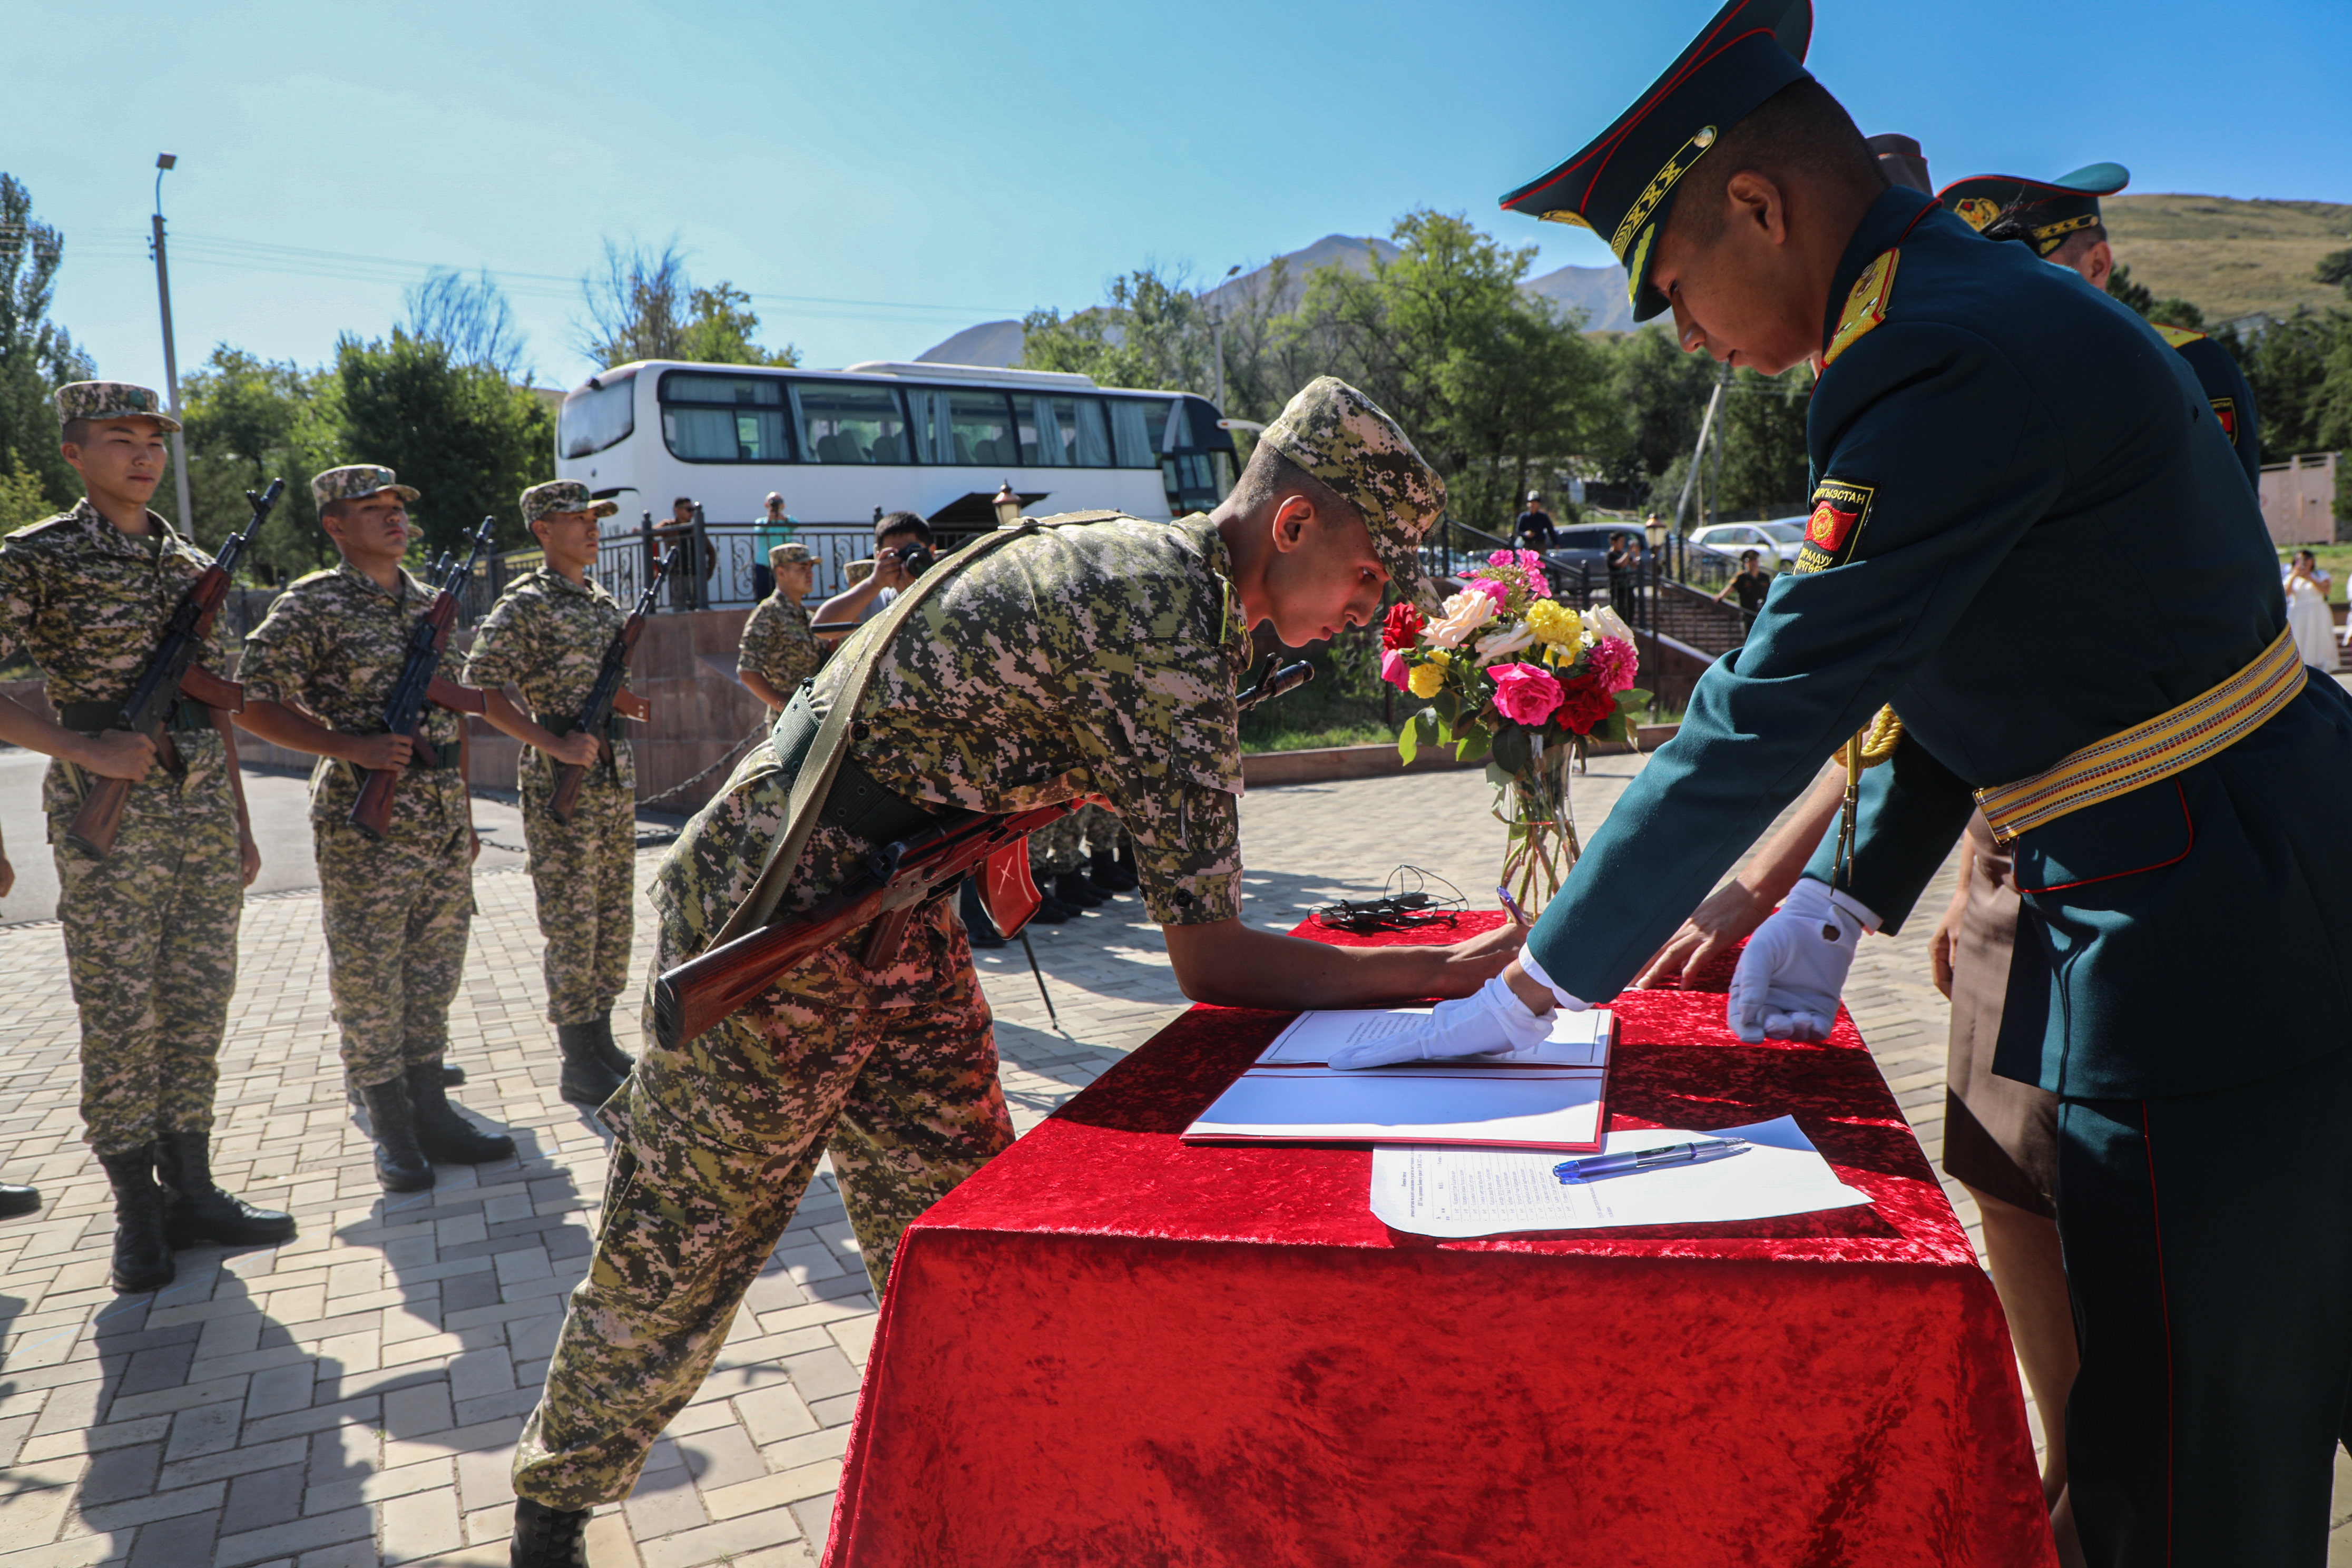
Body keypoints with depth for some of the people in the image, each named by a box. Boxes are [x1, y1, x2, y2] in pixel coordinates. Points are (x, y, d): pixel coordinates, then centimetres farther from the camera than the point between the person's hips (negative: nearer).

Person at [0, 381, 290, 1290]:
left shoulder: (192, 565, 13)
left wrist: (240, 825, 15)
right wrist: (83, 750, -18)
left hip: (204, 808, 5)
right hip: (107, 816, -5)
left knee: (200, 1005, 9)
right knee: (121, 1017, 1)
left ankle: (190, 1189, 20)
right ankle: (137, 1212, 14)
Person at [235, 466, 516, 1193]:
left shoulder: (428, 604, 13)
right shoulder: (312, 605, -5)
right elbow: (254, 703, -9)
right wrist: (351, 746, -19)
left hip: (444, 821, 6)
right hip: (366, 825, -6)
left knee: (435, 969, 11)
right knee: (366, 976, 2)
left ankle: (431, 1111, 22)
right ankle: (391, 1131, 12)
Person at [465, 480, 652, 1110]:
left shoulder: (607, 605, 14)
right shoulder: (526, 605, -9)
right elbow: (481, 688, -15)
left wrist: (629, 702, 1)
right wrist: (556, 745, -21)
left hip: (617, 777, 8)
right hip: (561, 790, -8)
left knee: (614, 919, 12)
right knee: (573, 925, -2)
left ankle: (602, 1043, 24)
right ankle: (579, 1066, 7)